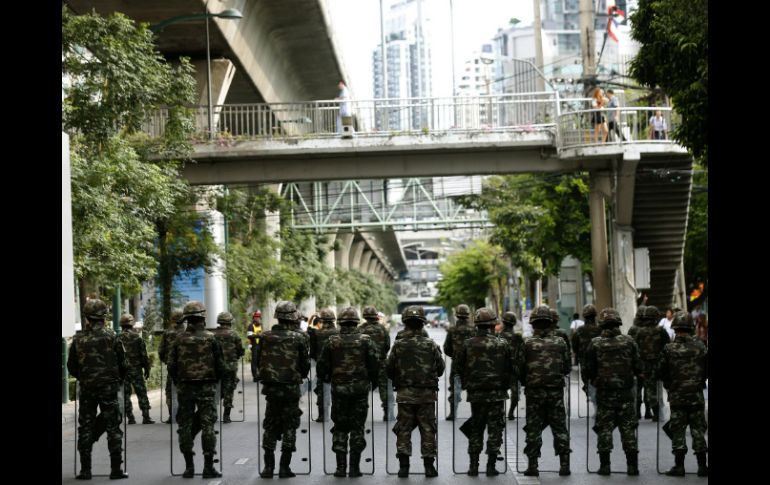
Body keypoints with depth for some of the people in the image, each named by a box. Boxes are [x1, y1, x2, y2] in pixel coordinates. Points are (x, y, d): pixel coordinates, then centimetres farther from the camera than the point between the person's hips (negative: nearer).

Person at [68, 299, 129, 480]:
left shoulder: (78, 339, -1)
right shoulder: (111, 337, -7)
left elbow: (71, 367, 4)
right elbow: (122, 363, -2)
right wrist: (119, 381, 16)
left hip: (86, 389, 2)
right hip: (109, 388, -2)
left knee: (86, 429, 9)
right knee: (113, 428, 4)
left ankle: (85, 470, 7)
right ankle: (116, 469, 1)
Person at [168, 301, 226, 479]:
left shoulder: (179, 340, 1)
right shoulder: (211, 339, -4)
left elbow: (171, 366, 1)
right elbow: (221, 365, -3)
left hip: (185, 388, 2)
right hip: (206, 388, -2)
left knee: (185, 426, 7)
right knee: (207, 425, 1)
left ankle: (189, 467, 6)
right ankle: (208, 467, -2)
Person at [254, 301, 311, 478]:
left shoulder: (265, 337, -1)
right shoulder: (298, 339, -10)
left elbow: (258, 363, 6)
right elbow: (305, 365, -4)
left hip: (270, 388, 3)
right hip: (291, 389, -3)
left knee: (270, 427, 11)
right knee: (289, 427, 5)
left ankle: (268, 467, 9)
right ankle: (284, 467, 3)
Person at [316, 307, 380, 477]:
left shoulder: (332, 342, -1)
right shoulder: (366, 341, -3)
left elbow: (322, 366, 2)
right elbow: (375, 364, -5)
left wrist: (325, 379, 22)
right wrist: (374, 382, 12)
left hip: (338, 389, 0)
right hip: (360, 389, 0)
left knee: (340, 428, 9)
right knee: (357, 428, 6)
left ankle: (341, 467, 4)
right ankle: (354, 467, 3)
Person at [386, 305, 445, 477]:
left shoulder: (399, 345, -6)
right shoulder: (430, 345, -4)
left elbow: (388, 368, -2)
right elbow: (440, 368, 3)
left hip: (405, 393, 0)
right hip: (427, 394, 0)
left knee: (404, 429, 6)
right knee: (427, 429, 6)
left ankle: (403, 466, 2)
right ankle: (429, 466, 5)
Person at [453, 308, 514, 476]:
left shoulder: (468, 345, -3)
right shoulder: (502, 344, -4)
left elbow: (457, 367, 1)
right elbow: (511, 368, 0)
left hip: (475, 393, 2)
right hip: (497, 393, -1)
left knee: (475, 430, 11)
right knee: (495, 429, 5)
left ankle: (473, 466, 9)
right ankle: (491, 466, 2)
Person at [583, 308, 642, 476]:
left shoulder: (595, 344, -6)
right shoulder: (628, 342, -2)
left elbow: (589, 370, -5)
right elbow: (638, 367, 0)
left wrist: (590, 379, 16)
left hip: (604, 392, -1)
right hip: (626, 392, 1)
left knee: (604, 427, 5)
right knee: (628, 427, 7)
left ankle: (604, 465, 3)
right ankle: (632, 465, 5)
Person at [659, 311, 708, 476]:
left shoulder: (669, 349, -9)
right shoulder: (700, 347, -5)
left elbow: (662, 373, -4)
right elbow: (707, 370, 2)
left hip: (677, 396, -1)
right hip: (697, 395, 1)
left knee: (678, 431, 5)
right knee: (698, 429, 8)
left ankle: (679, 466, 4)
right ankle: (702, 466, 8)